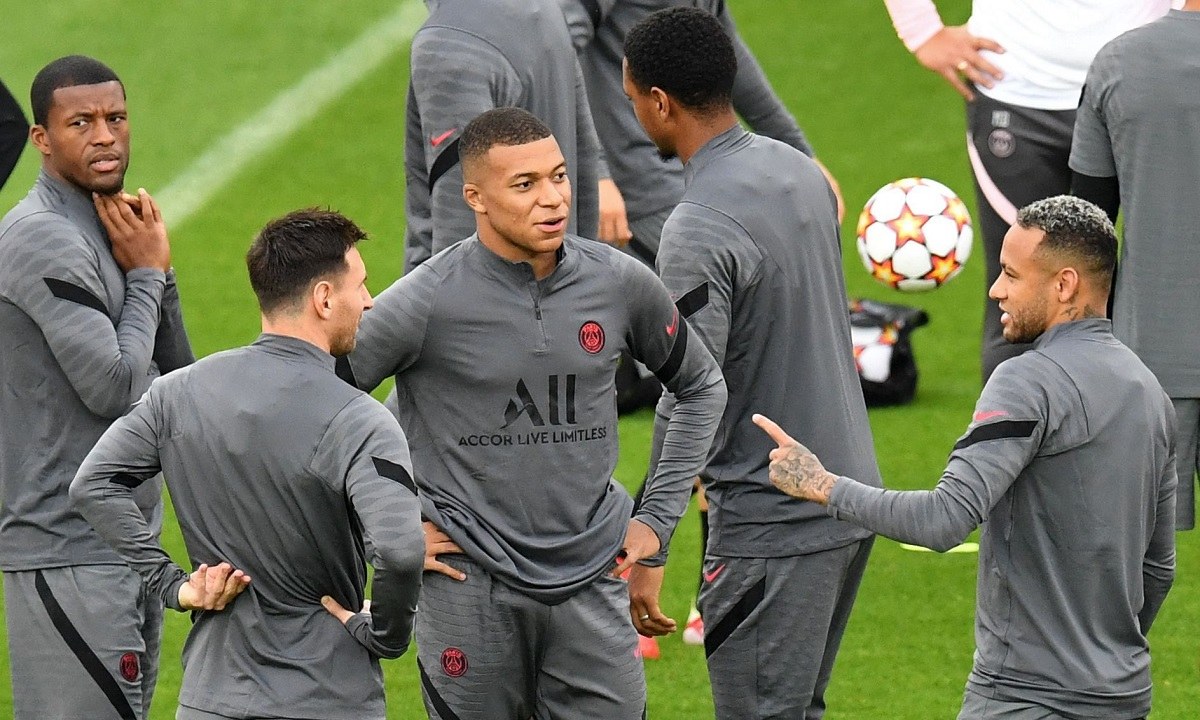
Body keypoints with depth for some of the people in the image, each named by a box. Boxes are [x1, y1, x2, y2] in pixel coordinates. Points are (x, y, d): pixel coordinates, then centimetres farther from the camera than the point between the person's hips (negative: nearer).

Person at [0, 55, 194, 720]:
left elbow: (176, 382, 13)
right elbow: (116, 388, -21)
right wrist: (145, 273, -7)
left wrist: (154, 269, 0)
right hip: (71, 556, -10)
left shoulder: (103, 230, 14)